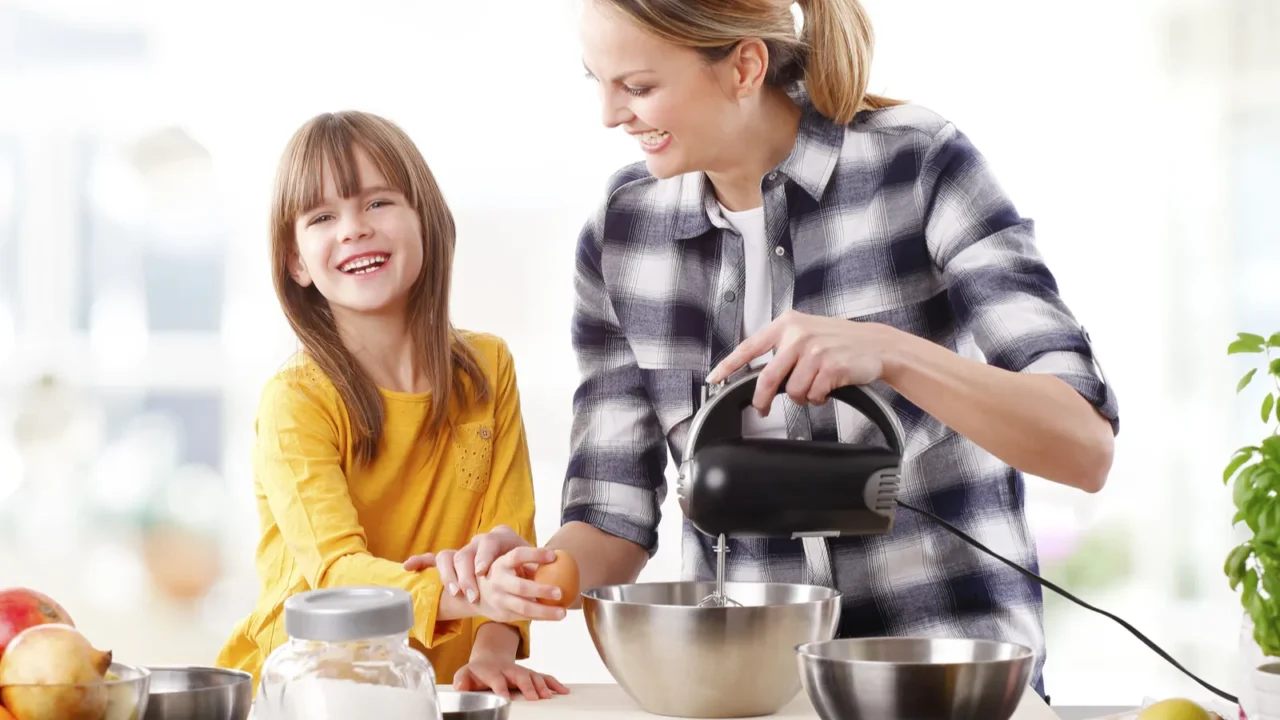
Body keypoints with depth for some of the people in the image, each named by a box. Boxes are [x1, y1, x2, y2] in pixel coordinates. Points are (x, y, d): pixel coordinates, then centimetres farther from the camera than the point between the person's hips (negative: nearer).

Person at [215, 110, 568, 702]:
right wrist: (465, 595, -39)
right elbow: (338, 569, -22)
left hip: (441, 695, 4)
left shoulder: (489, 369, 4)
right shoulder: (295, 401, -10)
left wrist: (491, 653, -17)